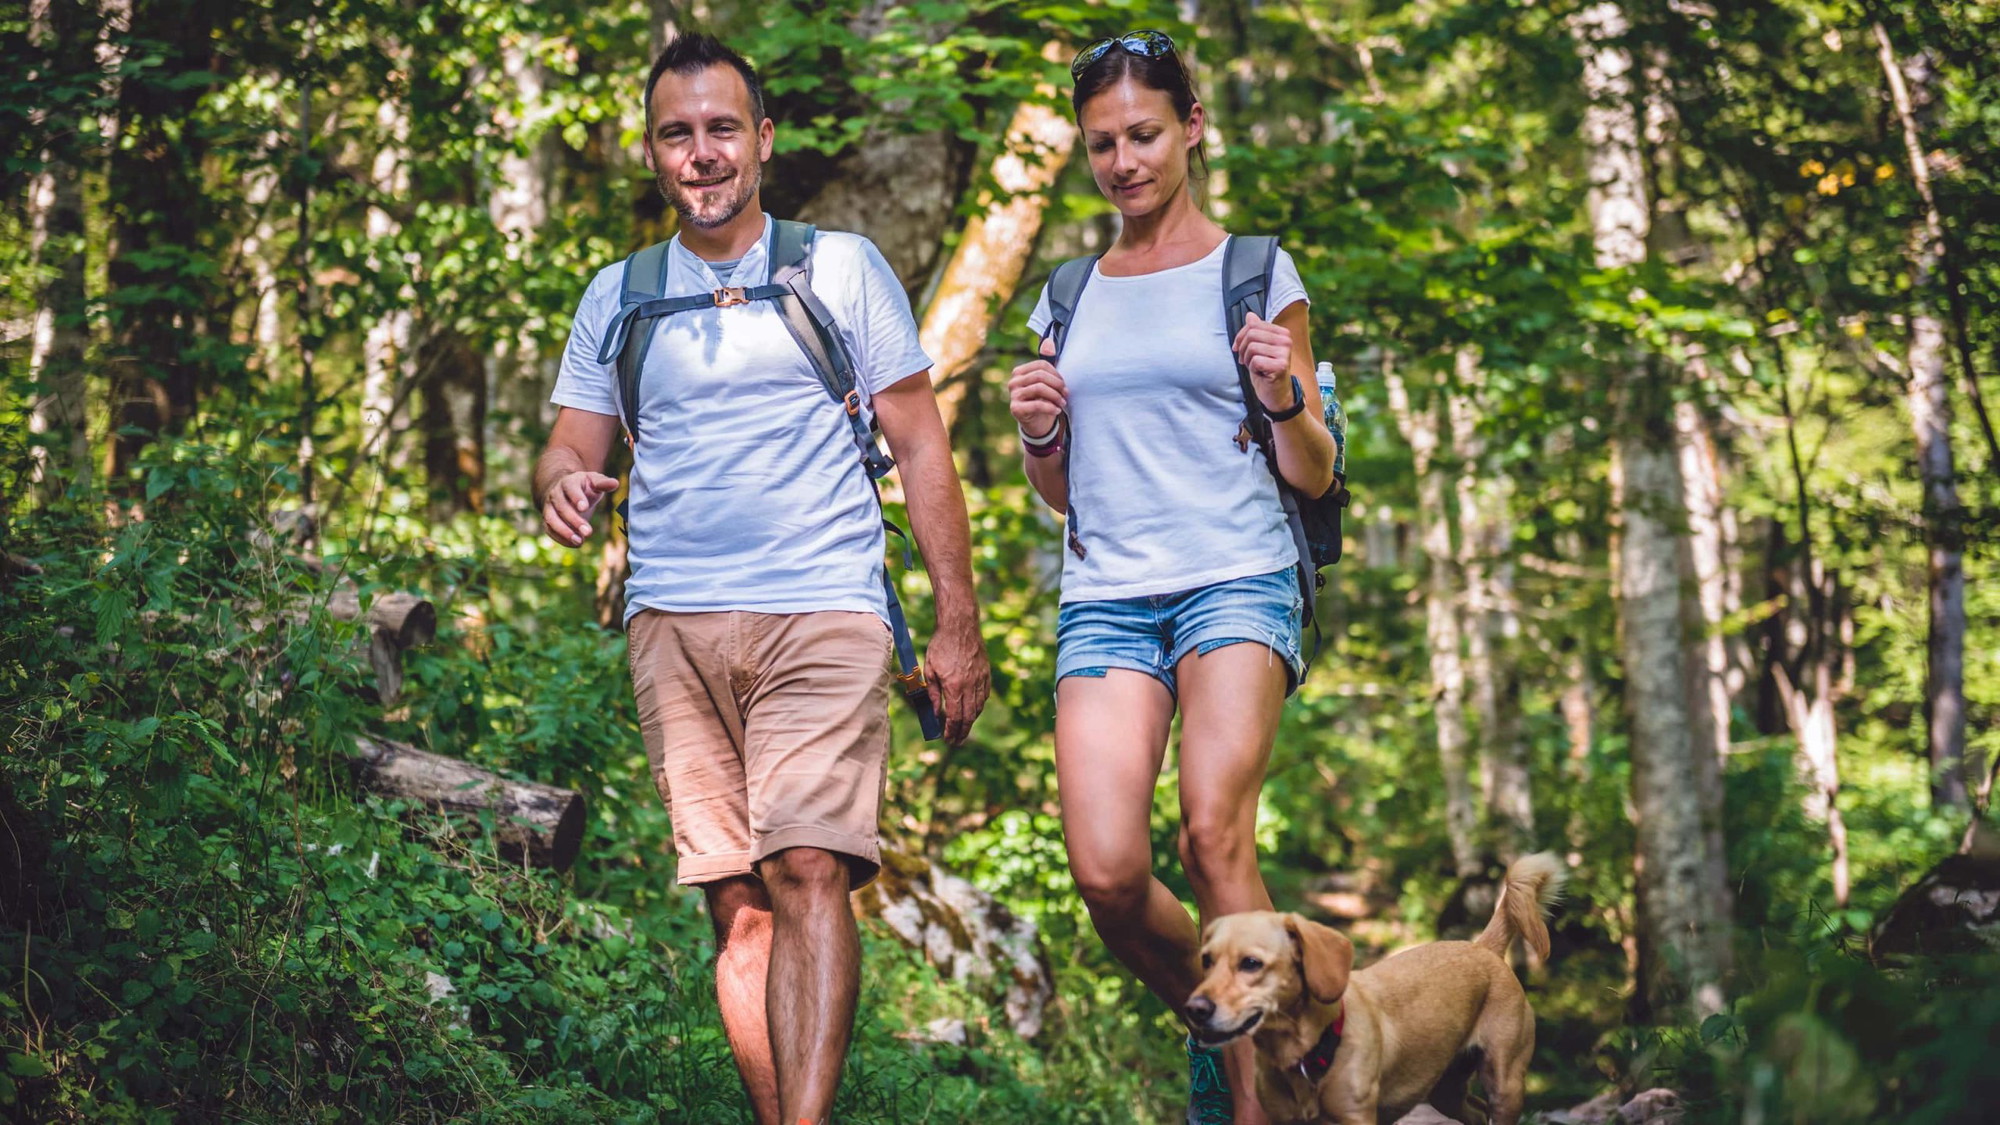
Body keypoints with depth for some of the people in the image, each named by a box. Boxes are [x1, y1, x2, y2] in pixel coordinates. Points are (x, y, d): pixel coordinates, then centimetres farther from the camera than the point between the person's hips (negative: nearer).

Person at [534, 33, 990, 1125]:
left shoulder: (843, 268, 9)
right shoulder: (616, 297, 16)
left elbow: (921, 446, 9)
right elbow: (572, 443, 16)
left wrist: (958, 624, 4)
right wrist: (562, 485, -11)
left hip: (823, 618, -3)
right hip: (675, 625, 3)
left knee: (808, 869, -19)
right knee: (736, 900, 0)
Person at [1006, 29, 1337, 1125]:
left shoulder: (1256, 275, 7)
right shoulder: (1068, 300, 17)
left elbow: (1315, 474, 8)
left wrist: (1286, 402, -13)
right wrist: (1038, 431, 1)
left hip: (1236, 580, -3)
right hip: (1105, 595, 3)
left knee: (1215, 838, -24)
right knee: (1107, 873, -14)